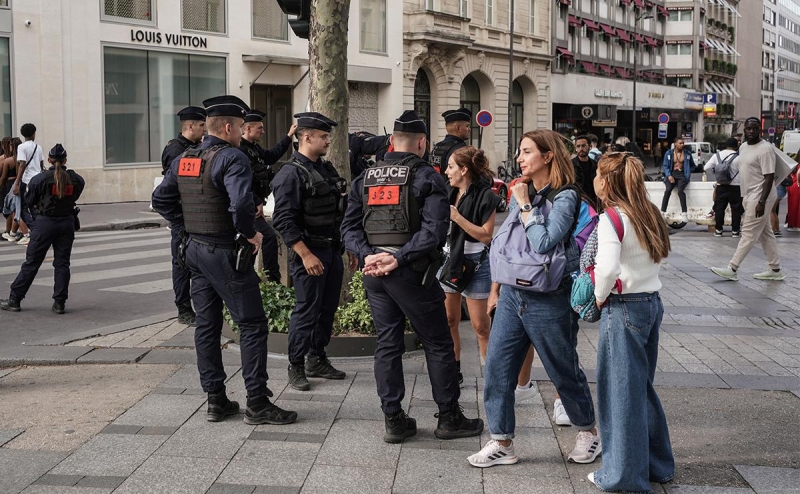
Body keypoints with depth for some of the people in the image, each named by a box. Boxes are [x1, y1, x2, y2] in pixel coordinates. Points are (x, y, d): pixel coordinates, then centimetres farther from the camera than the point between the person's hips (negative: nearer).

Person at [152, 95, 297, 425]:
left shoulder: (183, 160, 10)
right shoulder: (232, 158, -16)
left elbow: (161, 200, 15)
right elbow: (240, 204, -31)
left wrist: (190, 226, 14)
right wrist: (251, 233, -15)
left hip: (195, 249, 8)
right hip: (224, 252, -8)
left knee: (207, 324, 12)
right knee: (252, 324, -1)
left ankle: (216, 400, 18)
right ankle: (257, 404, 1)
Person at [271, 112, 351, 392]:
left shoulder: (327, 169, 13)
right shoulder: (291, 174, -14)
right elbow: (284, 220, -20)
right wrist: (306, 255, -23)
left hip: (333, 250, 8)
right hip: (309, 253, -8)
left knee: (328, 308, 13)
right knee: (307, 310, -3)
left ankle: (317, 360, 25)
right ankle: (296, 367, 9)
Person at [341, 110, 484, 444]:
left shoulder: (365, 178, 11)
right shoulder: (426, 176, -5)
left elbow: (349, 226, 5)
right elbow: (435, 228, -18)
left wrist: (367, 255, -8)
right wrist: (398, 258, -18)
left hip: (374, 272, 5)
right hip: (411, 273, -5)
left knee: (387, 344, 11)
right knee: (437, 344, 6)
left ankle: (393, 420, 13)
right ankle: (449, 418, 13)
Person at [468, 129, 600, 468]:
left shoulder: (564, 197, -12)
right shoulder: (519, 193, 9)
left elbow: (543, 243, -23)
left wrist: (525, 206, -15)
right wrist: (495, 288, 16)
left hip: (548, 300, -6)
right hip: (512, 294, 6)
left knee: (564, 372, 9)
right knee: (496, 369, 2)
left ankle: (589, 433, 30)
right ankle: (502, 443, 13)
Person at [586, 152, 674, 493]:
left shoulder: (611, 219, -16)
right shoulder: (647, 214, 7)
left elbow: (607, 269, -28)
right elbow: (660, 253, 12)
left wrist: (600, 296, -9)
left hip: (624, 307, -8)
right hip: (652, 302, 8)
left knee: (620, 389, 3)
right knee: (641, 386, 19)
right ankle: (658, 464, 28)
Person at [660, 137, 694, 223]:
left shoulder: (687, 154, 9)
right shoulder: (668, 153, 6)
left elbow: (692, 165, 22)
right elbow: (665, 166, 4)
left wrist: (689, 172, 4)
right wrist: (669, 175, -11)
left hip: (682, 175, 0)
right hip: (672, 174, 0)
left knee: (680, 191, -29)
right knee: (668, 190, -28)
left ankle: (684, 213, -29)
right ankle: (662, 212, -29)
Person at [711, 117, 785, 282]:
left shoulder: (765, 149, -16)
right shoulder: (743, 147, 11)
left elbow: (769, 177, -19)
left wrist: (761, 202, -25)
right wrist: (745, 197, 21)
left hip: (759, 197, -9)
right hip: (750, 196, 10)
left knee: (749, 234, -5)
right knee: (765, 234, 13)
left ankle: (732, 269, -4)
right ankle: (775, 270, 19)